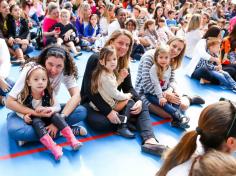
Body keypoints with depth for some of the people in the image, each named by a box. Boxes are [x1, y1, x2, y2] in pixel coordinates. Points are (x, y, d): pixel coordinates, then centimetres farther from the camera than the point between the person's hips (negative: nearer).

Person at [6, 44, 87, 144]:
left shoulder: (65, 72, -15)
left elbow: (76, 96, -23)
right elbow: (9, 102, -23)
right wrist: (37, 113, -37)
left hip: (48, 109, 2)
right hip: (28, 111, -2)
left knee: (82, 112, -23)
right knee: (14, 130, -36)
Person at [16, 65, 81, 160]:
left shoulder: (49, 93, -13)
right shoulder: (23, 96, -18)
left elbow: (57, 106, -9)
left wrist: (51, 109, -31)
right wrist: (24, 116, -25)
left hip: (47, 117, 2)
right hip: (33, 120, -1)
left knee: (56, 116, -26)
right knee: (37, 122, -32)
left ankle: (73, 140, -32)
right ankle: (54, 148, -42)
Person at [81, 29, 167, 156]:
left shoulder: (124, 64, 4)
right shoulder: (95, 59, -15)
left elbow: (128, 87, 2)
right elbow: (89, 89, -21)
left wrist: (138, 100, -22)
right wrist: (108, 111, -29)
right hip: (92, 103, -5)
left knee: (141, 107, -17)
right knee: (102, 122, -36)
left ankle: (149, 140, -35)